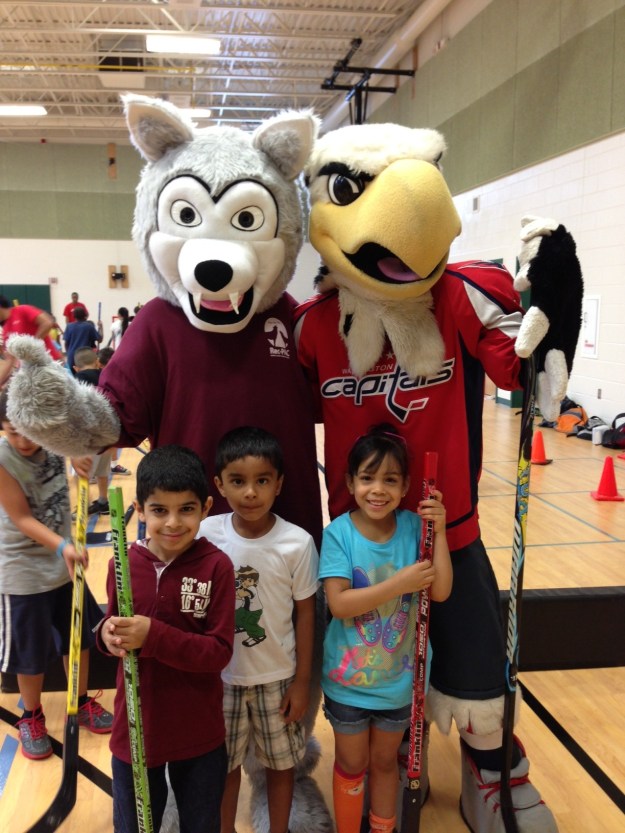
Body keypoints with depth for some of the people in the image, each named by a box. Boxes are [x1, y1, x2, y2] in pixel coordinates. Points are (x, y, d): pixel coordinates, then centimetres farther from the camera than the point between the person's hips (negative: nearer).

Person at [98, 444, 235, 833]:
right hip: (135, 728, 3)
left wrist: (153, 635, -29)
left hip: (198, 732, -2)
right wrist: (108, 635, -18)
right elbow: (112, 626, 5)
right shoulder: (124, 563, -9)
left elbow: (220, 651, -18)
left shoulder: (216, 566, -18)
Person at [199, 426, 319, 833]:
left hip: (277, 676, 0)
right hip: (220, 675, 1)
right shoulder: (205, 535, -14)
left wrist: (302, 682, -2)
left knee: (281, 762, 18)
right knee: (224, 763, 19)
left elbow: (305, 614, -6)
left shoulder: (297, 542, -16)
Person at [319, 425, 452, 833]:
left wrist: (439, 531, -23)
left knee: (385, 761, 24)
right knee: (351, 766, 19)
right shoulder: (339, 533, -18)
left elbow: (440, 591, -16)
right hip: (348, 678, -2)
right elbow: (338, 603, -24)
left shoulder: (414, 527, -11)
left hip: (399, 678, 2)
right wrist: (398, 584, -30)